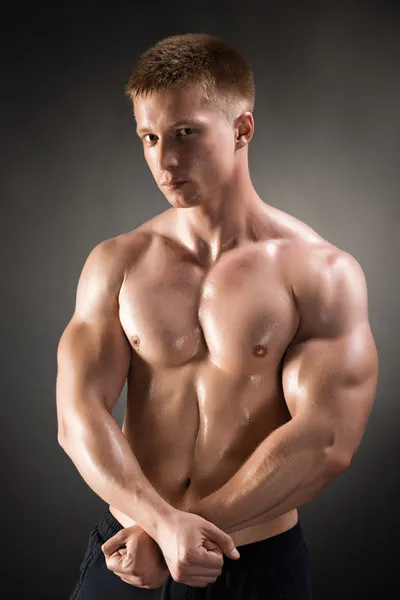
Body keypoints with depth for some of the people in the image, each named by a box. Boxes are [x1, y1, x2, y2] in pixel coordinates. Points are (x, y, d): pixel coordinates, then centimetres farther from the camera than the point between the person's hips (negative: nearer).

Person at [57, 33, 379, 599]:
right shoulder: (117, 263, -1)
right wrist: (163, 521, -22)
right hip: (127, 553, 2)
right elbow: (79, 414, -8)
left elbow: (326, 441, -15)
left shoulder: (322, 272, -9)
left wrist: (190, 527, -17)